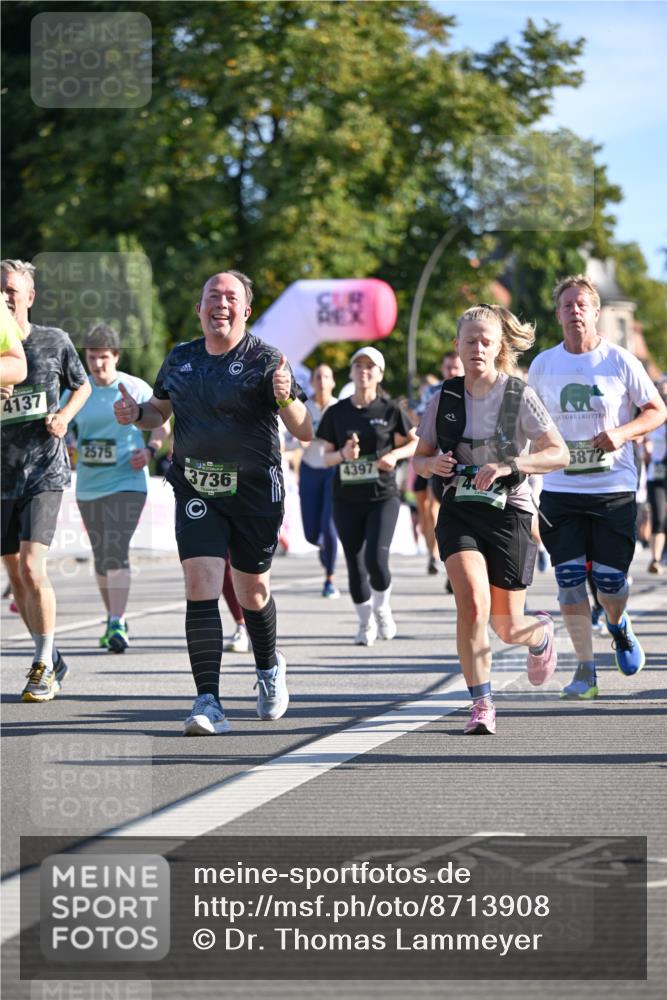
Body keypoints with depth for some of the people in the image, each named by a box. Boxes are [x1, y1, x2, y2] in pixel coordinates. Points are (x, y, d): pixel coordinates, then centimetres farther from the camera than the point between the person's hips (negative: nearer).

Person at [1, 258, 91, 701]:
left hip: (45, 470, -3)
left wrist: (65, 415, -4)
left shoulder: (55, 341, -1)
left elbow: (83, 386, 16)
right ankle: (52, 661, 25)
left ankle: (44, 663, -4)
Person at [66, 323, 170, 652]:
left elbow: (162, 424, 8)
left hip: (126, 482, -5)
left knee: (116, 551, -18)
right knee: (101, 556, 13)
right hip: (88, 486, 5)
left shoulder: (136, 389, -2)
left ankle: (118, 625, -21)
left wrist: (150, 450, -9)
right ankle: (113, 618, 28)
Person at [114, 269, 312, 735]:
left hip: (255, 491, -2)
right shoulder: (180, 359, 7)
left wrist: (286, 399, -31)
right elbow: (160, 411, 23)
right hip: (197, 491, 2)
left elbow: (305, 433, -11)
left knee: (252, 590, 10)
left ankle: (270, 667, 43)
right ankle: (208, 704, -16)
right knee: (201, 585, -13)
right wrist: (136, 413, 0)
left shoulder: (265, 360, -7)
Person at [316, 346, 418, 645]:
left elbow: (416, 443, 9)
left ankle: (382, 606, 13)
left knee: (376, 561, -16)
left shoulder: (390, 410, -1)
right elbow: (326, 456, 7)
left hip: (383, 497, -2)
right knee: (355, 566, 4)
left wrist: (394, 454, -10)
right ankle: (365, 623, 22)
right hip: (346, 499, 2)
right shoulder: (336, 413, 4)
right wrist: (343, 454, -14)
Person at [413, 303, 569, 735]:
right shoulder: (446, 398, 4)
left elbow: (559, 454, -11)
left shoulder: (520, 396, -5)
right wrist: (433, 464, -10)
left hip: (508, 512, -1)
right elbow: (420, 458, 14)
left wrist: (508, 465, -25)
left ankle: (541, 633, 44)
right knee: (472, 602, -23)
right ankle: (482, 705, -15)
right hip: (459, 511, 1)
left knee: (507, 627, 5)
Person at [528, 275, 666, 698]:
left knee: (610, 579, -1)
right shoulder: (543, 365, 6)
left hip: (614, 487, -2)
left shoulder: (620, 360, -1)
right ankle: (585, 668, 1)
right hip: (561, 488, 2)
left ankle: (619, 625, 34)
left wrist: (621, 433, -14)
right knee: (569, 578, -6)